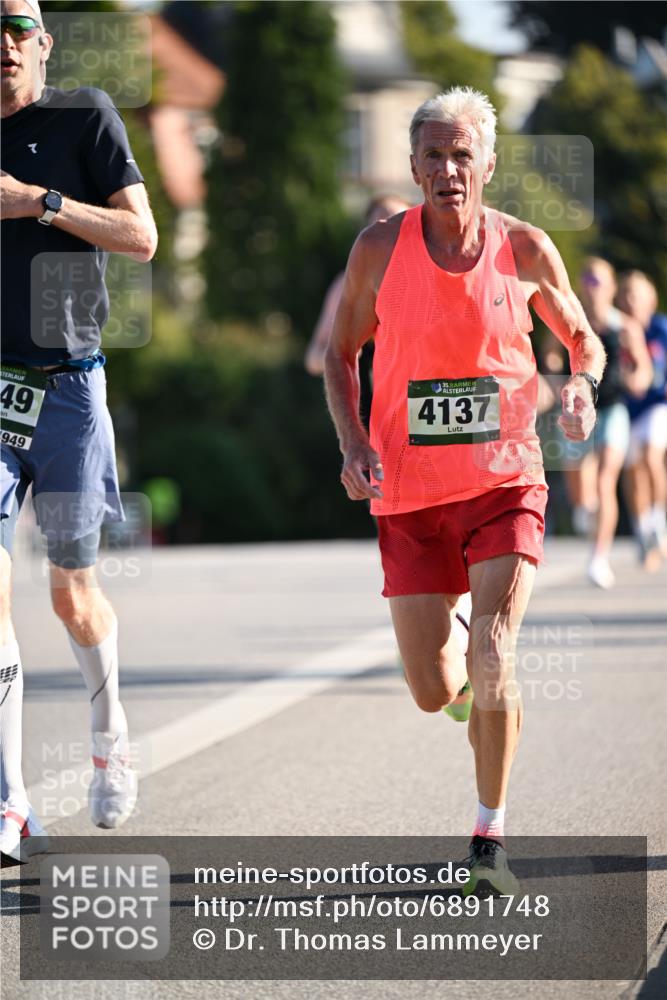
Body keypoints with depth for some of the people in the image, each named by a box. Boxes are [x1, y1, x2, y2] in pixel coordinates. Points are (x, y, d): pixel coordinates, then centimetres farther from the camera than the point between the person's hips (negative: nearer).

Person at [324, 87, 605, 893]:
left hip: (504, 484, -1)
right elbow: (341, 351, 9)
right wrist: (352, 442, -7)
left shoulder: (525, 249, -3)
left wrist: (581, 386, -12)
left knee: (492, 658, -19)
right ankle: (468, 670, 43)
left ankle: (490, 834, -2)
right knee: (432, 693, 3)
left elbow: (582, 338, 11)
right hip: (410, 495, 1)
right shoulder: (380, 249, -4)